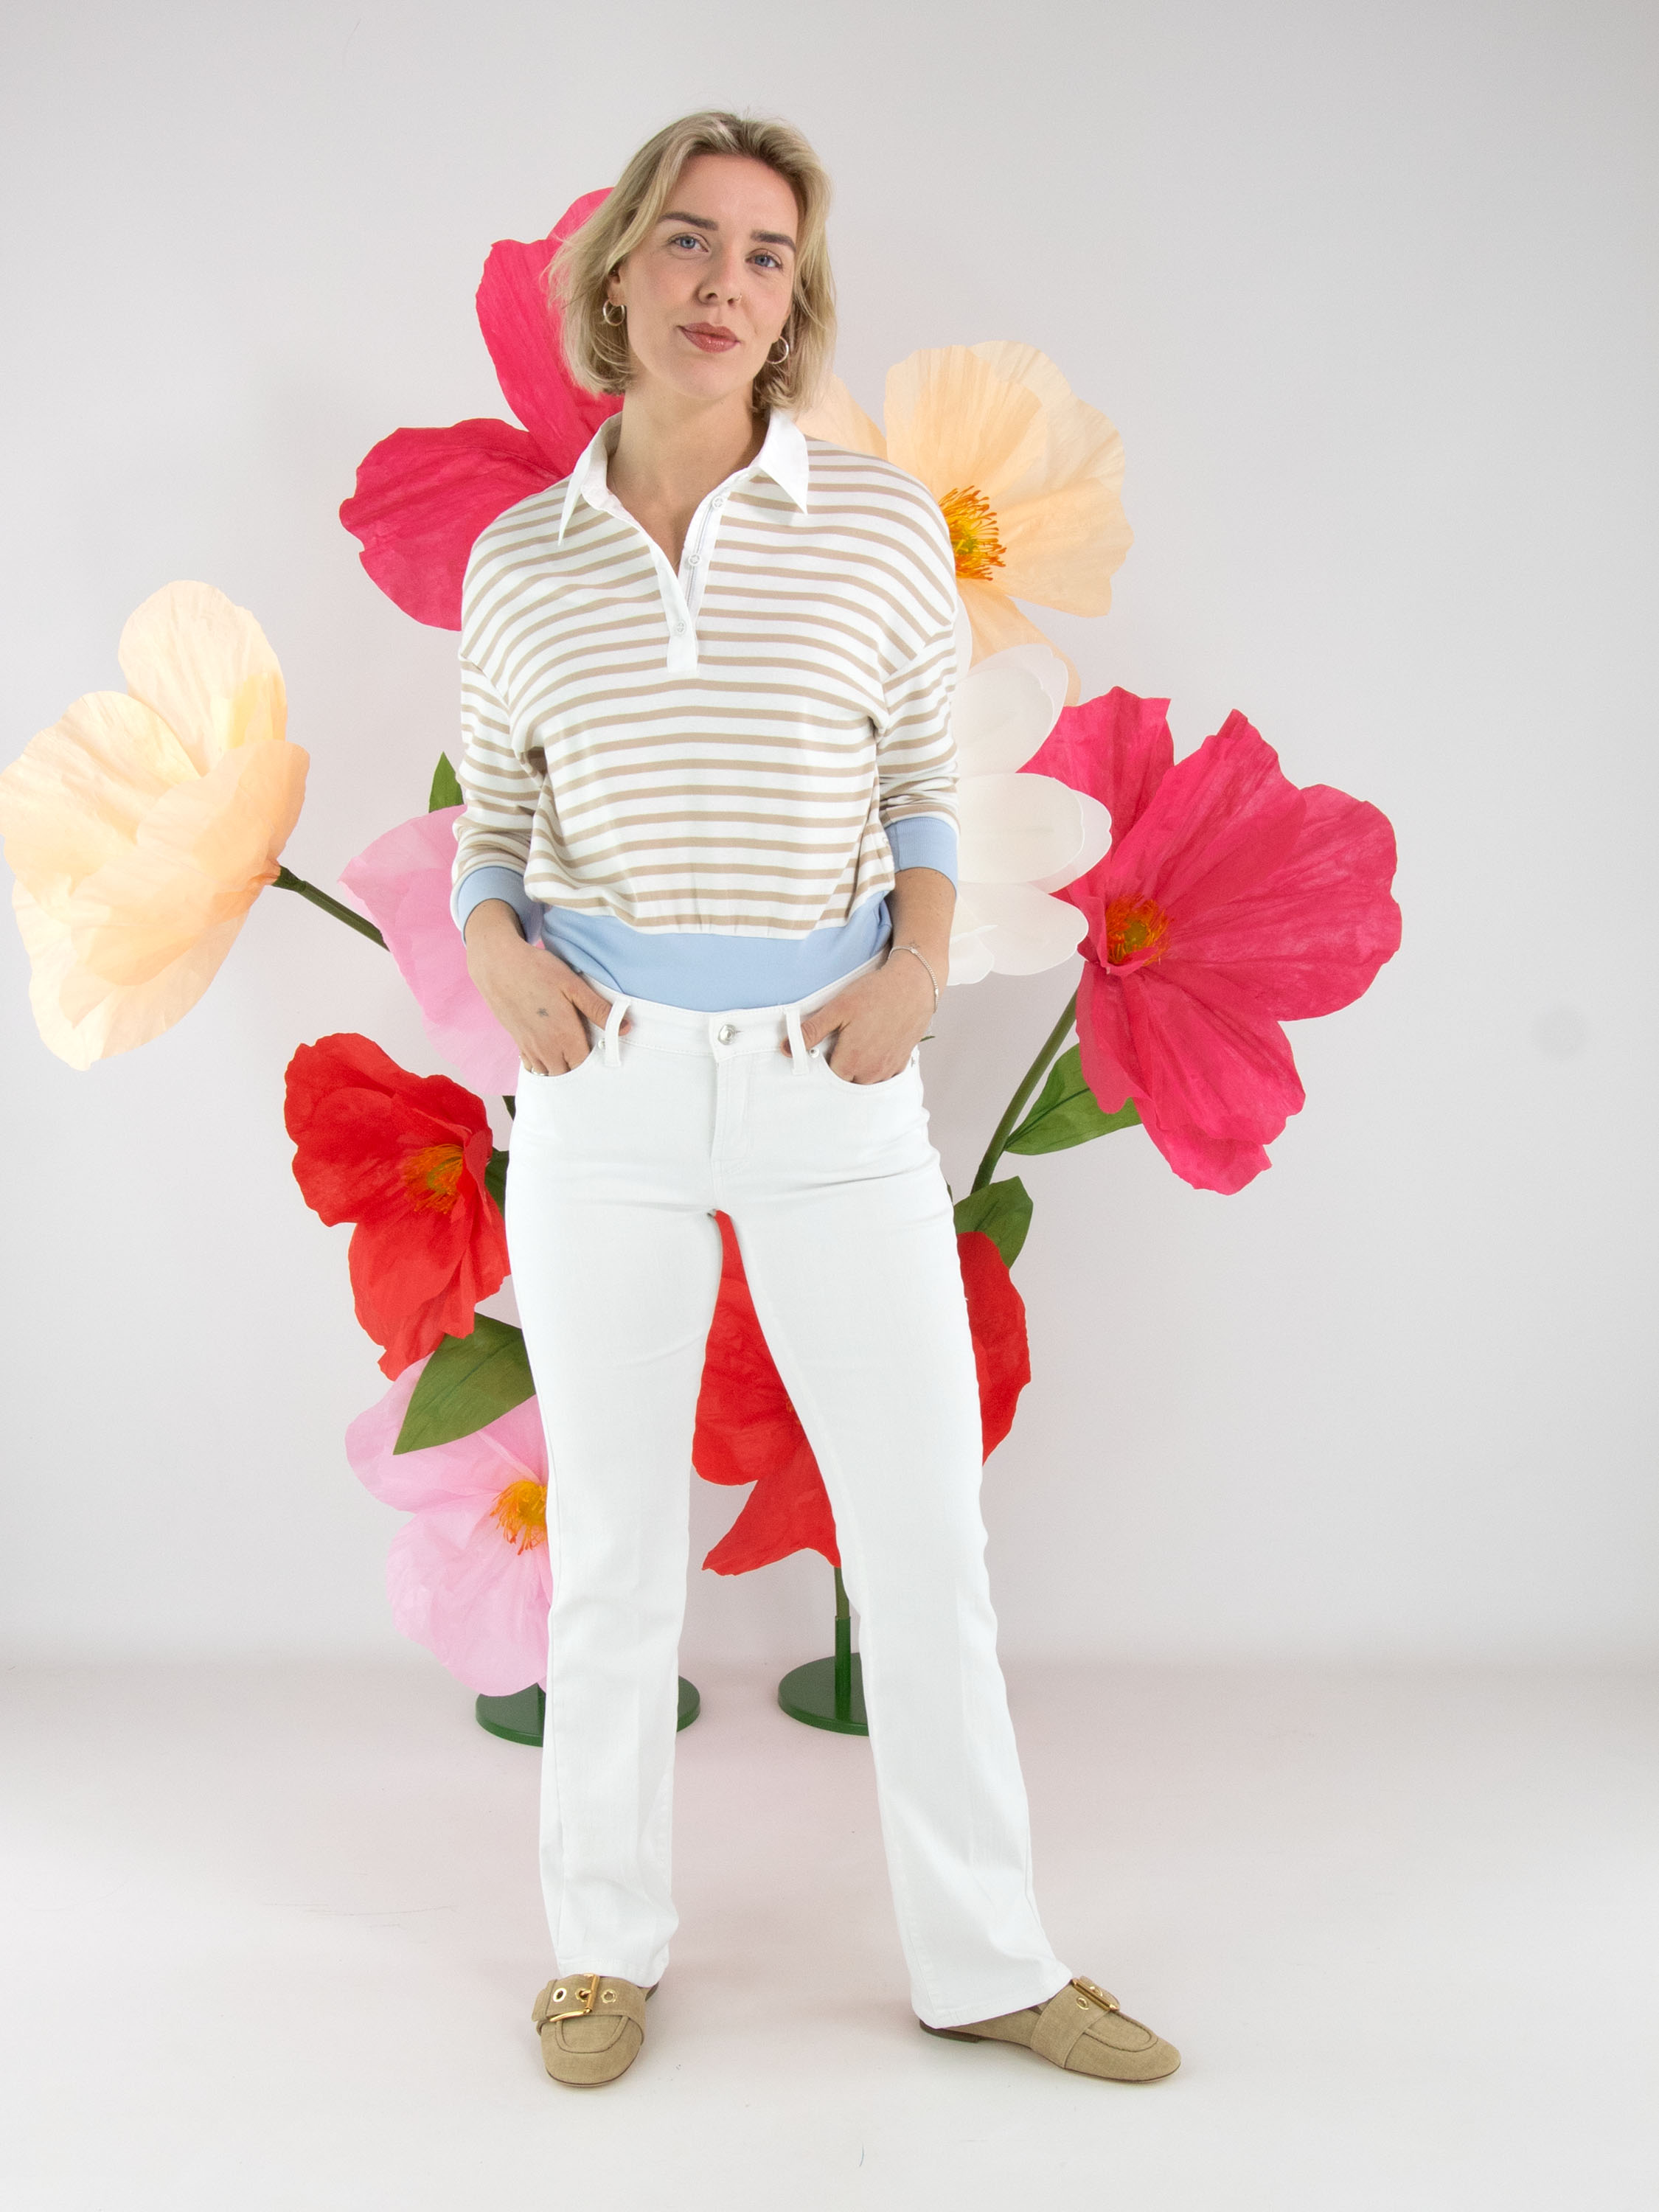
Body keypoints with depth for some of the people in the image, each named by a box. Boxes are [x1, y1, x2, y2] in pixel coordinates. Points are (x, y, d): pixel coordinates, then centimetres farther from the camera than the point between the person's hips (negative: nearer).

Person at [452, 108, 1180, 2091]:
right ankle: (607, 1940, 28)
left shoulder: (882, 524, 1)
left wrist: (920, 960, -8)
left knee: (925, 1519, 4)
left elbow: (923, 779, 9)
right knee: (613, 1528, 9)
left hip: (830, 1076, 0)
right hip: (602, 1074, 1)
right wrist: (494, 946, -6)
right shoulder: (520, 556, 4)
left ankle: (984, 1958, 22)